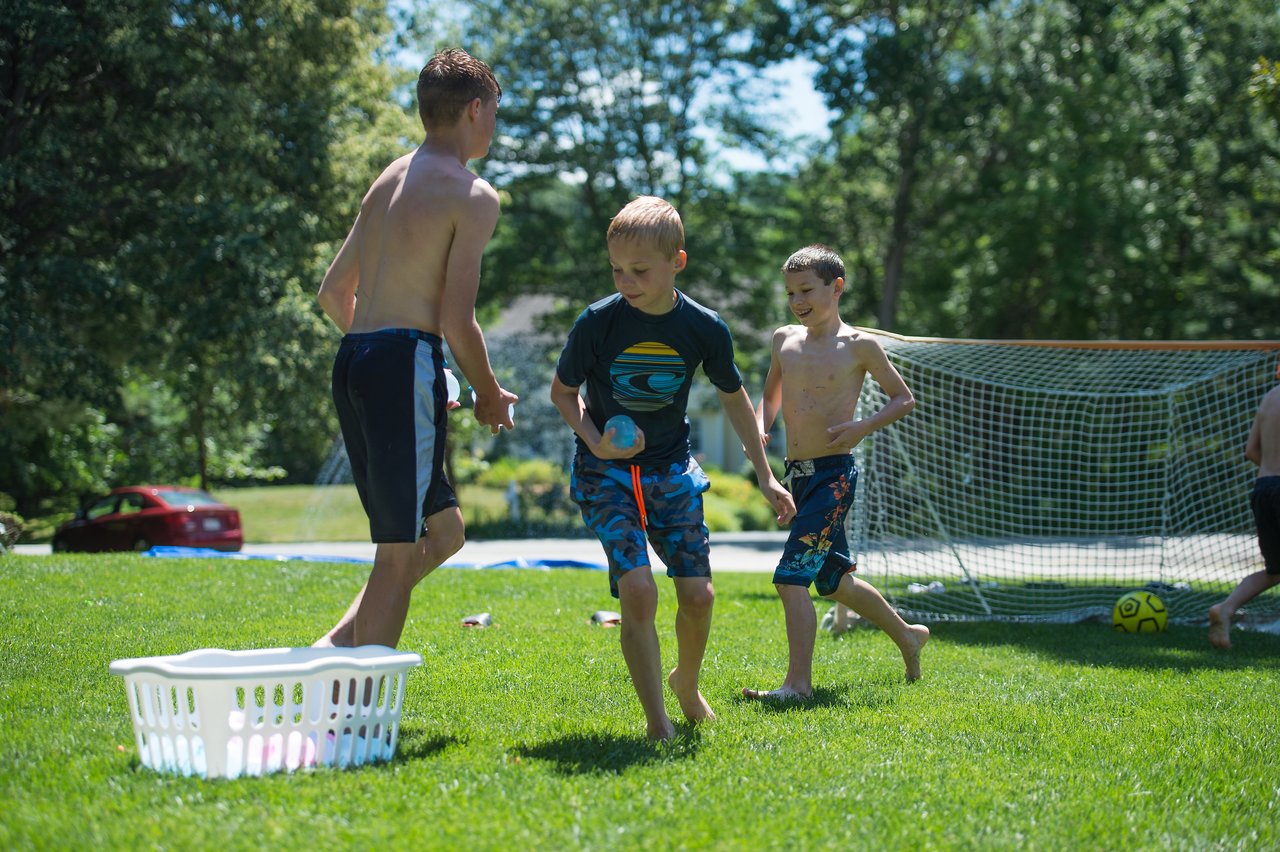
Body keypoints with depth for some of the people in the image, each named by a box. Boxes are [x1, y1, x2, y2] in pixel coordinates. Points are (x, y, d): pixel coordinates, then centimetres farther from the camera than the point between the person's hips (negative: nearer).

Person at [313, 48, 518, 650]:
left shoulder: (387, 181, 18)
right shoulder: (472, 196, -7)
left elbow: (333, 293, 21)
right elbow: (457, 321, -12)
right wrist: (489, 395, 3)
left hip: (353, 357, 9)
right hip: (405, 362, -9)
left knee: (443, 531, 18)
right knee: (400, 553, -4)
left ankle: (334, 648, 8)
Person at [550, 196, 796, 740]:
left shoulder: (705, 329, -9)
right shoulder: (596, 322, -15)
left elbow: (733, 395, 8)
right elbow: (563, 391, 2)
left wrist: (765, 476, 11)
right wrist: (595, 441, -17)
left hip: (671, 469, 2)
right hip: (607, 472, -2)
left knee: (698, 594, -1)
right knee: (638, 590, -18)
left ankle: (686, 684, 31)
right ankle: (657, 721, -8)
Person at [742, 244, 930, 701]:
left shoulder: (859, 346, -7)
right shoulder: (784, 339, 8)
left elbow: (904, 398, 2)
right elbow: (771, 394, 24)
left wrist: (863, 427, -14)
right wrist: (760, 429, 4)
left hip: (833, 474, -7)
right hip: (796, 475, 7)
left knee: (791, 577, -16)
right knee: (834, 580, 19)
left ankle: (798, 682, -11)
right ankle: (907, 635, 39)